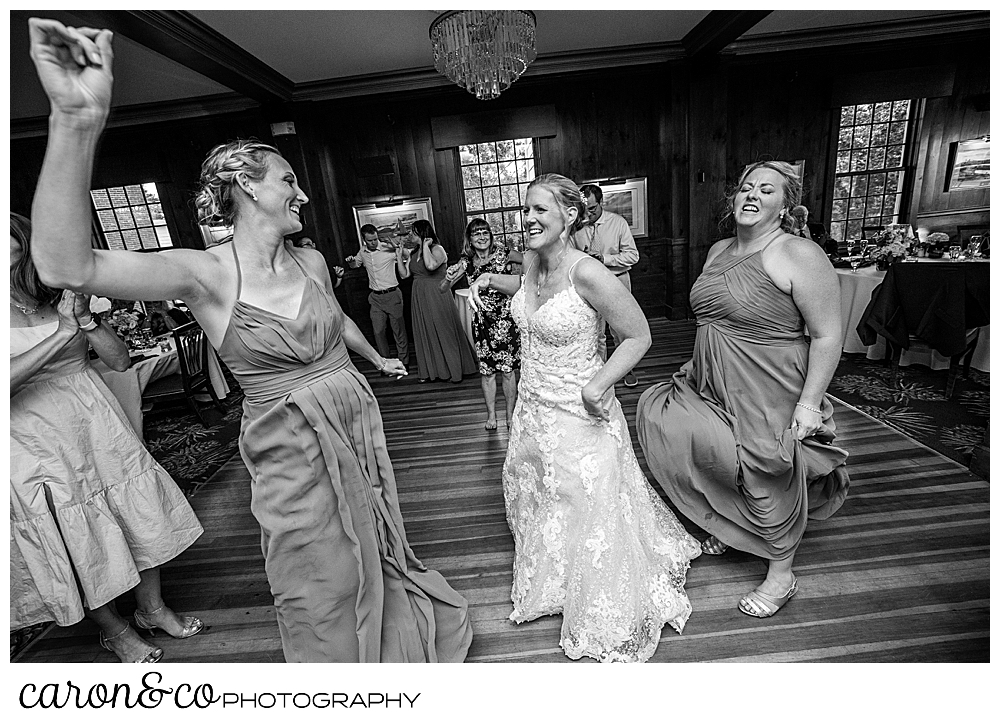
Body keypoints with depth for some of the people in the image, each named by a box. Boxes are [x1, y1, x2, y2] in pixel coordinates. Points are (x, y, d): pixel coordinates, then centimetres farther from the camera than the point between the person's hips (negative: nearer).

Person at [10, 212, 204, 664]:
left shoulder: (63, 297, 1)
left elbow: (120, 361, -2)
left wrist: (83, 318, -15)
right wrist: (61, 333, -23)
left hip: (96, 425, 3)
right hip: (35, 445, -2)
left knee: (139, 516, 9)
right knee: (79, 543, 9)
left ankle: (152, 608, 31)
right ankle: (114, 631, 32)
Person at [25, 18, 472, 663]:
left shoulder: (311, 261, 0)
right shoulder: (208, 273, -16)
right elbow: (67, 267, -32)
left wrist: (379, 358, 34)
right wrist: (77, 122, -43)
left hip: (357, 421, 6)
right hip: (291, 447, -5)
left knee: (372, 543, 27)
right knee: (324, 592, 15)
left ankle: (396, 641, 56)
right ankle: (340, 662, 46)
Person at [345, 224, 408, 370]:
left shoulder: (389, 249, -10)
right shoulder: (362, 252, 6)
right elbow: (355, 265, 26)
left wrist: (399, 256, -22)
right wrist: (350, 261, 5)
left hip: (392, 295, -4)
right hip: (375, 297, 5)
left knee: (399, 330, 2)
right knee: (378, 331, 6)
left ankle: (403, 362, 15)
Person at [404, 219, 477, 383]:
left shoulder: (437, 249, -10)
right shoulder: (414, 253, 10)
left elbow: (431, 265, -31)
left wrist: (425, 245, -20)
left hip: (437, 296, -7)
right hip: (419, 298, 7)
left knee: (443, 331, 2)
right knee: (425, 333, 12)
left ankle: (452, 369, 17)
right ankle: (429, 370, 24)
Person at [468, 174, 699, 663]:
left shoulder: (587, 274, -24)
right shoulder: (531, 260, -2)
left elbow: (638, 336, -17)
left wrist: (598, 385, -26)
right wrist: (490, 280, 9)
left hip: (578, 413, -8)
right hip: (533, 405, 8)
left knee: (589, 511, 9)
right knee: (535, 495, 24)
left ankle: (608, 625, 38)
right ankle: (550, 582, 54)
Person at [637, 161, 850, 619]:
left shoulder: (800, 257, -15)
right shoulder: (718, 251, 8)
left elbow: (827, 336, -15)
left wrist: (809, 402, -18)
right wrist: (698, 366, 18)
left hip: (769, 397, -7)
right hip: (712, 389, 7)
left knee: (771, 482, 8)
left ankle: (781, 577, 34)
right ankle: (728, 528, 45)